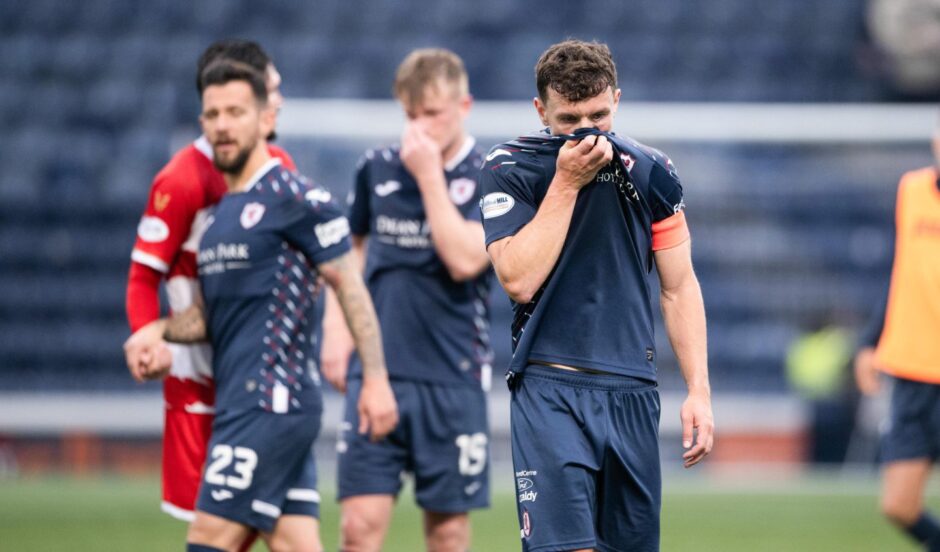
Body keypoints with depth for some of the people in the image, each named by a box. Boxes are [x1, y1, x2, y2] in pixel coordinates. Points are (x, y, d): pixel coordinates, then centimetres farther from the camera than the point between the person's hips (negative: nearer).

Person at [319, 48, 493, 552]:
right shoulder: (376, 169, 7)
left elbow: (465, 261, -17)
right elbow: (349, 250, 22)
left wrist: (429, 175, -14)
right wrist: (337, 327, 10)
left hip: (452, 378, -2)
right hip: (375, 370, 2)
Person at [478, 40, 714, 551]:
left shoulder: (650, 173, 5)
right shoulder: (508, 170, -3)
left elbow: (679, 287, 11)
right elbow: (519, 279, -14)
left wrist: (698, 390, 4)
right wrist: (565, 182, -13)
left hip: (632, 391, 4)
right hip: (548, 388, -4)